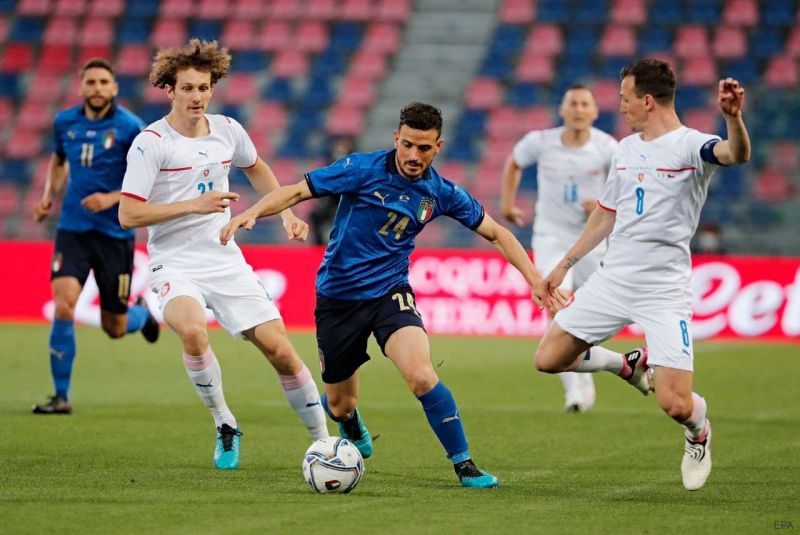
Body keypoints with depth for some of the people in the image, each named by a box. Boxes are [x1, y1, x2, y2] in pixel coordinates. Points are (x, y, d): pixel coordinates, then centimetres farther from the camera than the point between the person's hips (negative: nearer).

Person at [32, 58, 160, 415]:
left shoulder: (129, 127, -10)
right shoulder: (65, 122, 3)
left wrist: (113, 198, -21)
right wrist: (49, 195, 7)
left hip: (115, 233, -2)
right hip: (72, 229, 2)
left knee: (114, 328, 7)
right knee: (64, 307, -19)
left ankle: (143, 312, 45)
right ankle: (61, 396, -8)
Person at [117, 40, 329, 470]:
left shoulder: (228, 131, 5)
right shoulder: (151, 143, -11)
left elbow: (255, 168, 28)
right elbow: (128, 214, -16)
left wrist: (287, 213, 18)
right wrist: (195, 205, -21)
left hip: (226, 261, 4)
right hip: (175, 265, -4)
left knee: (279, 348, -3)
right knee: (192, 330, -34)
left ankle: (323, 440, 14)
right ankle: (224, 424, -12)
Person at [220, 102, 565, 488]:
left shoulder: (441, 193, -3)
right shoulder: (363, 169, -12)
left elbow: (495, 232, 7)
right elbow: (297, 191, -12)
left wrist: (535, 278, -1)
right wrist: (252, 212, -28)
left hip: (390, 292, 1)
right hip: (338, 295, -1)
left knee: (421, 376, -27)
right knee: (340, 406, 10)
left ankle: (464, 465, -13)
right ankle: (354, 429, 50)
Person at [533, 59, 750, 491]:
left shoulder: (689, 145, -11)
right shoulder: (626, 148, 12)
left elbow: (737, 153, -33)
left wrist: (732, 116, -54)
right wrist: (564, 265, 27)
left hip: (665, 290, -7)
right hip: (612, 279, 7)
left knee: (676, 405, -15)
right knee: (548, 358, 0)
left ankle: (698, 434, 23)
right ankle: (629, 365, 25)